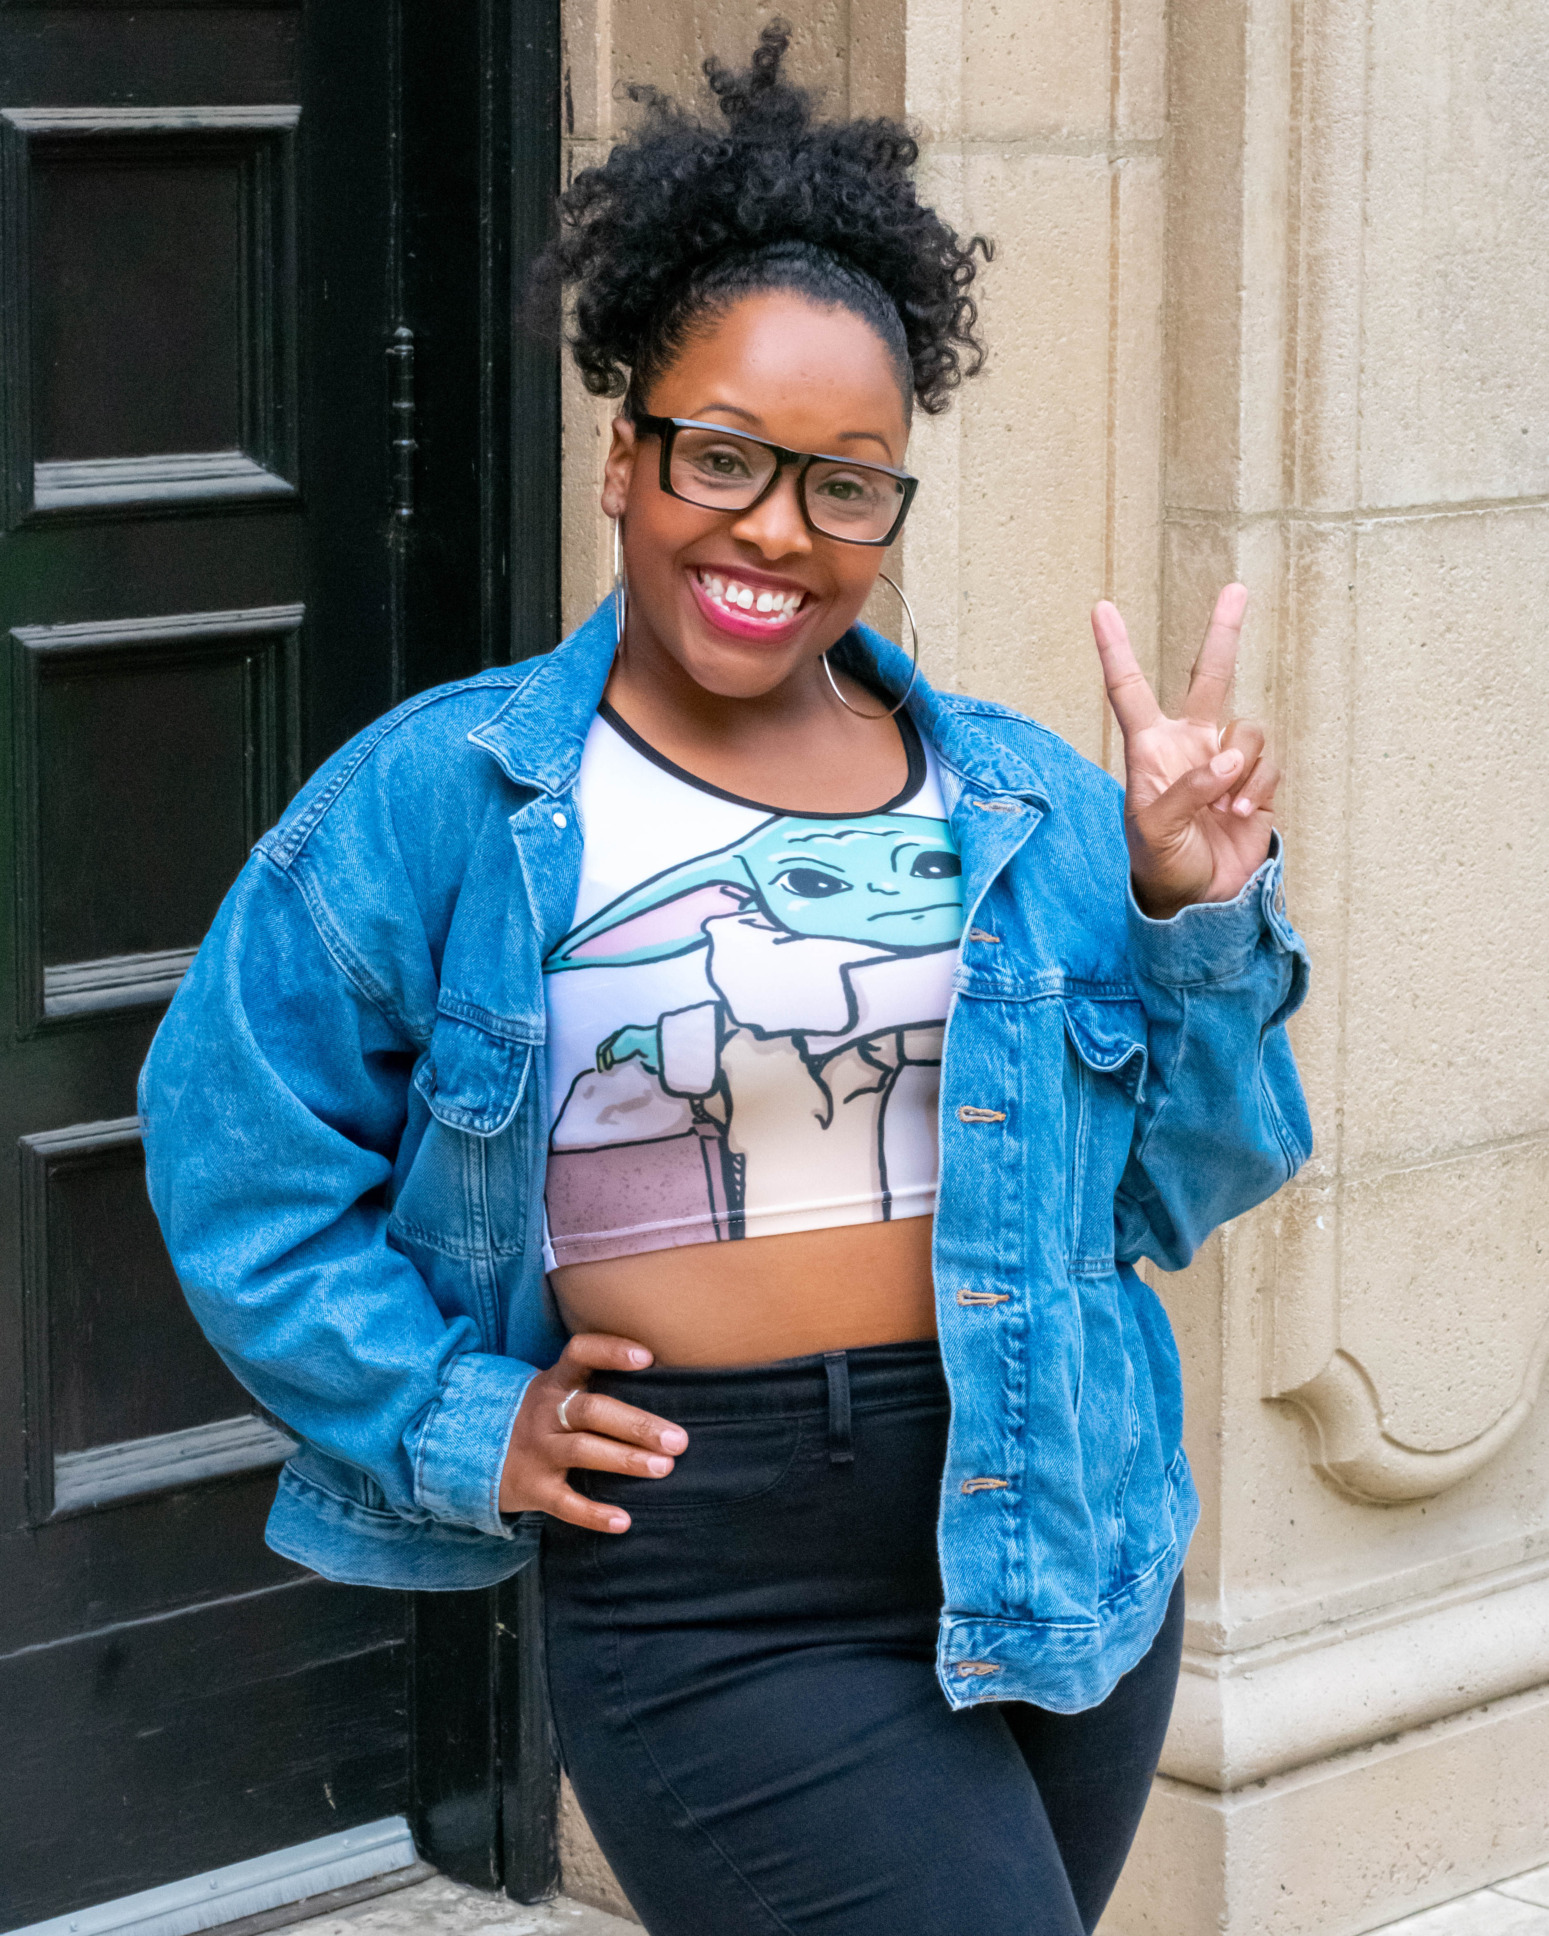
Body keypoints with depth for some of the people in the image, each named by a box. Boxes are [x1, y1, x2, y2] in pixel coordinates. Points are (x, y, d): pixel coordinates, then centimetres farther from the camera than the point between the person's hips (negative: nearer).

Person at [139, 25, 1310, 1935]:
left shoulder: (1023, 806, 6)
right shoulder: (437, 799, -4)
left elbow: (1163, 1188, 9)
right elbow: (233, 1156, 2)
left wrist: (1198, 918, -5)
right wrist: (452, 1422, -4)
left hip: (1065, 1547, 5)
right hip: (721, 1611, -4)